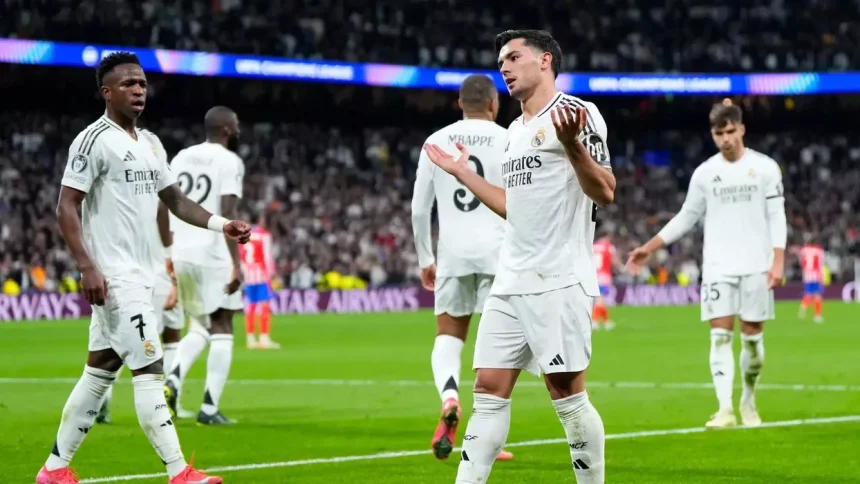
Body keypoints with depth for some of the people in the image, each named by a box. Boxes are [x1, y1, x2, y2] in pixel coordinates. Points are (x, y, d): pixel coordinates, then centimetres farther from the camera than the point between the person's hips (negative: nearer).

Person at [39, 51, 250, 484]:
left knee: (99, 372, 11)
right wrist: (87, 266, -21)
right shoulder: (94, 140, -10)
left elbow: (175, 201, 22)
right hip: (113, 277, -9)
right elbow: (66, 207, -13)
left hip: (139, 275, 9)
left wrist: (222, 225, 7)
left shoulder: (146, 143, 17)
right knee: (149, 370, -11)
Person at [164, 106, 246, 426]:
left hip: (179, 253, 6)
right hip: (212, 253, -6)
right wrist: (236, 263, -17)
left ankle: (173, 379, -5)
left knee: (200, 327, 20)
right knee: (221, 330, 4)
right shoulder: (229, 161, -5)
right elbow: (227, 214, -15)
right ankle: (209, 408, -2)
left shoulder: (181, 158, 15)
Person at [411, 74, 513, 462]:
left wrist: (425, 259, 19)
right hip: (498, 253, -2)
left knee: (448, 337, 12)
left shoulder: (436, 142, 8)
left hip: (453, 252, 2)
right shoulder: (508, 142, 0)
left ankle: (449, 397, -19)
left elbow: (419, 209, 9)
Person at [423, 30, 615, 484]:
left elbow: (604, 192, -15)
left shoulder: (576, 113, -6)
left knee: (566, 392, -6)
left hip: (559, 281, -8)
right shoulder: (515, 130, 20)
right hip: (510, 282, 8)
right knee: (489, 391, 4)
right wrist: (463, 173, 28)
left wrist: (572, 143, -30)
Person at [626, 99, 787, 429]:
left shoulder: (765, 167, 1)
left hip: (755, 266, -1)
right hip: (718, 268, 1)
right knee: (720, 335, -9)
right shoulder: (704, 173, 6)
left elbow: (776, 217, 1)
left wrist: (777, 261, -9)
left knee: (752, 336, 3)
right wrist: (649, 248, 9)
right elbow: (687, 217, 14)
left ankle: (748, 403, 21)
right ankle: (725, 409, -15)